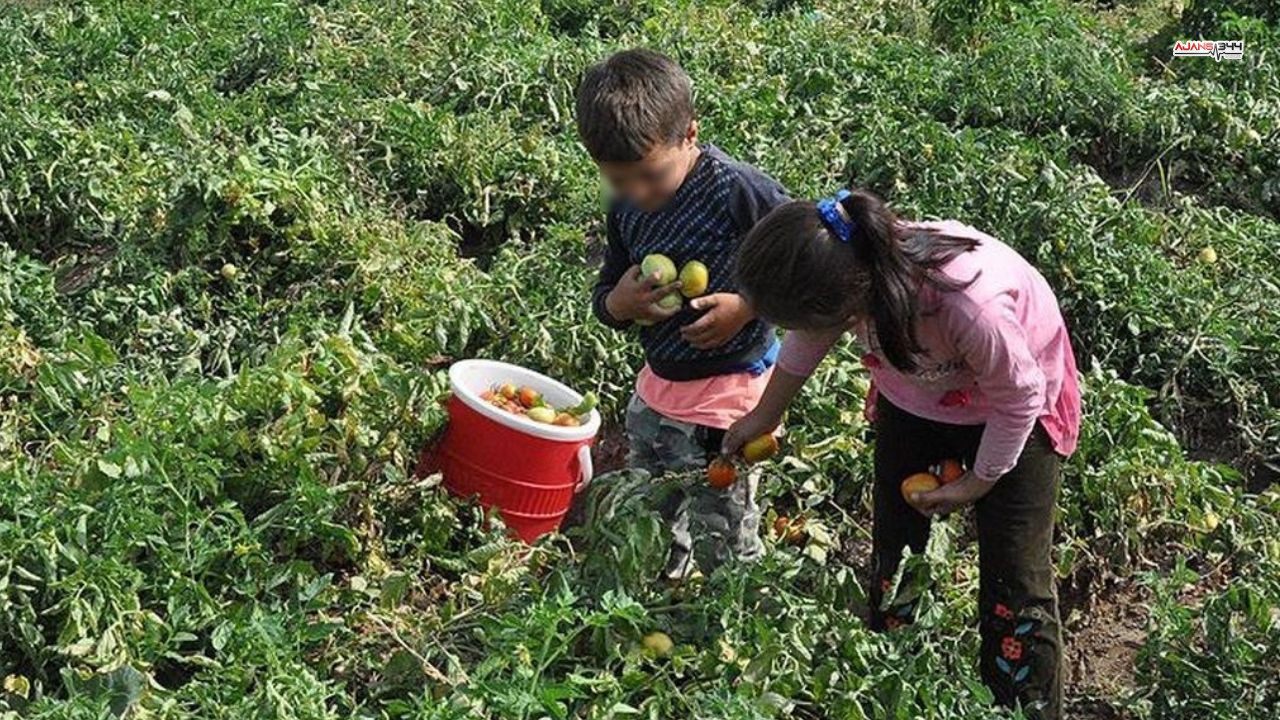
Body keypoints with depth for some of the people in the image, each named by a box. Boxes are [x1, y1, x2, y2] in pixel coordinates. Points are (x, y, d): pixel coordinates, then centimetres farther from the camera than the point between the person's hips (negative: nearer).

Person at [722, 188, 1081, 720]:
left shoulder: (969, 306, -47)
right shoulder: (846, 272, -30)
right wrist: (765, 415, 10)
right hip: (915, 397, 5)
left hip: (1011, 410, -5)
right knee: (893, 547, 15)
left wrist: (978, 483, -12)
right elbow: (805, 343, -5)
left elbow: (1019, 398, -25)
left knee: (1014, 581, -3)